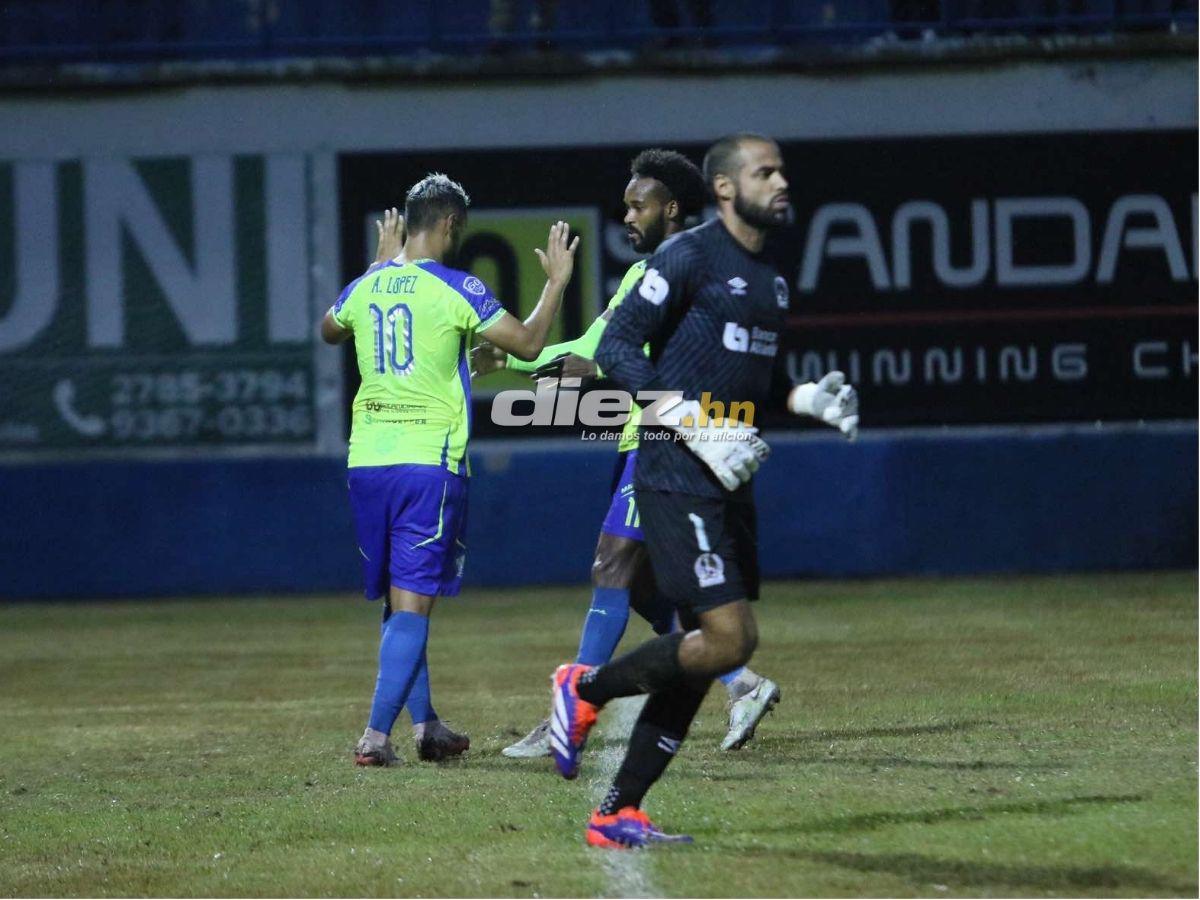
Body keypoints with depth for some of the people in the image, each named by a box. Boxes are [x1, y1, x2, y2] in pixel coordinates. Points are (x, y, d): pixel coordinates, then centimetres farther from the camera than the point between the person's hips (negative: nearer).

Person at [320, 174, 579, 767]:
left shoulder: (368, 285, 8)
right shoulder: (456, 289, -7)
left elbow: (329, 331, 31)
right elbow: (528, 344, -4)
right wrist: (557, 282, 10)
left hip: (367, 461, 6)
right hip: (428, 462, -6)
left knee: (397, 601, 16)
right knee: (412, 603, -5)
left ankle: (425, 726, 21)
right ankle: (376, 734, -13)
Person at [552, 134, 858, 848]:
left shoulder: (771, 280, 18)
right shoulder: (689, 258, -8)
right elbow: (616, 349, -13)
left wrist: (810, 401, 9)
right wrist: (697, 428, -20)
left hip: (730, 482, 9)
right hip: (677, 480, -9)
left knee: (705, 648, 7)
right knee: (729, 639, -17)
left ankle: (619, 814, 12)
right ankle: (587, 690, 5)